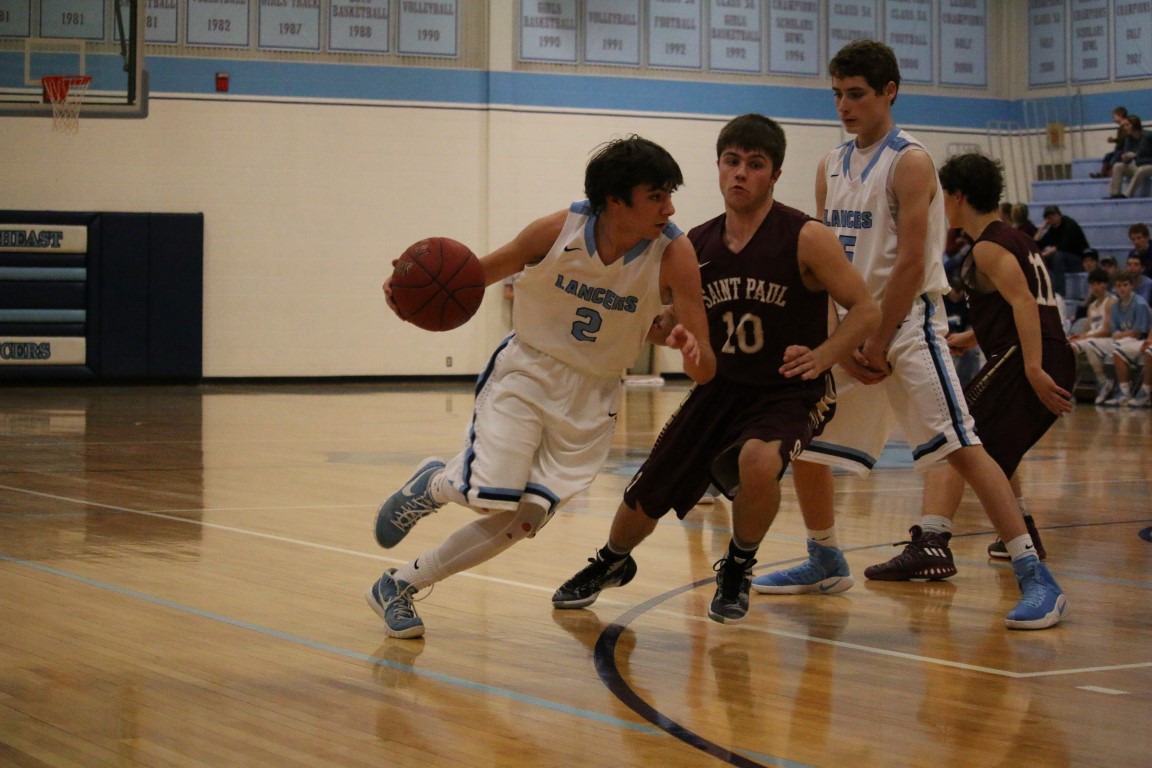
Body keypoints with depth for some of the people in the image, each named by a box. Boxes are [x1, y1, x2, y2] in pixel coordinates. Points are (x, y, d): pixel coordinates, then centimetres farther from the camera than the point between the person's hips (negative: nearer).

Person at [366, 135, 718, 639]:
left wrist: (690, 349, -41)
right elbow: (482, 272, 0)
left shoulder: (674, 253, -19)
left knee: (523, 521, -3)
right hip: (526, 370, -2)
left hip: (592, 395, 2)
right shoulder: (559, 230, -18)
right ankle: (433, 484, 18)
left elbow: (704, 368, -17)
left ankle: (399, 586, 16)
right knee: (494, 495, -19)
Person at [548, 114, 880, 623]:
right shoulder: (696, 246, 0)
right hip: (720, 389, 5)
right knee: (645, 496, 5)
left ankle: (737, 572, -6)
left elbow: (866, 310, -12)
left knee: (758, 460, -36)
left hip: (788, 392, -5)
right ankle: (611, 563, 42)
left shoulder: (806, 239, -14)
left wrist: (822, 356, -27)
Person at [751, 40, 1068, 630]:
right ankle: (823, 563, 33)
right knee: (805, 448, 12)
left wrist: (877, 348, -16)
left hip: (906, 322, -8)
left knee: (960, 446, -16)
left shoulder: (909, 162, -11)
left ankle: (1035, 577, -17)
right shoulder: (831, 168, 11)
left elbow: (911, 264, -16)